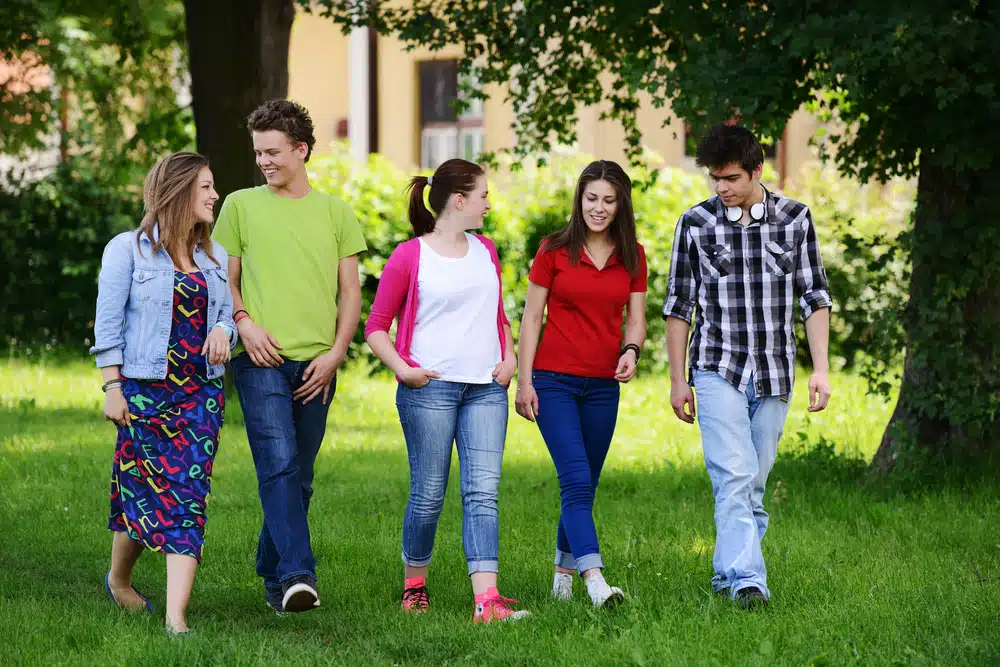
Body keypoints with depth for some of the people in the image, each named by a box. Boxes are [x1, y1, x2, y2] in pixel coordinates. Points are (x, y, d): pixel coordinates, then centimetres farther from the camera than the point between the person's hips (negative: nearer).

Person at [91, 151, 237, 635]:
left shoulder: (213, 256, 14)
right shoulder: (129, 249, -2)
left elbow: (226, 311, 20)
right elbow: (108, 323, -4)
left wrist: (224, 331, -4)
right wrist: (112, 386, -10)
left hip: (201, 392, 4)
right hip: (145, 389, -4)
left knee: (188, 497, -7)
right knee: (144, 490, 2)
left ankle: (176, 617, -13)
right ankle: (119, 578, 33)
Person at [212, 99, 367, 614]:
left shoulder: (334, 212, 12)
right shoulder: (240, 206, 9)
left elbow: (350, 292, 12)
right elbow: (225, 280, 12)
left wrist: (335, 352, -1)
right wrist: (243, 321, -8)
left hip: (316, 364, 3)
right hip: (261, 359, -2)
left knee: (299, 475, 7)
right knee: (278, 465, -17)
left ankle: (272, 574, 21)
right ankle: (296, 575, -24)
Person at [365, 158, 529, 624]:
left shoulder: (485, 251, 16)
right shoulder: (409, 257, -2)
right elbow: (376, 326, 2)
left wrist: (509, 357, 10)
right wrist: (403, 369, -10)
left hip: (486, 389, 4)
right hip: (430, 388, -4)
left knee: (483, 491, -7)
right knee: (428, 494, 1)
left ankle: (486, 601, -16)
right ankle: (414, 584, 22)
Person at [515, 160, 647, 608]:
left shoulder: (633, 257, 7)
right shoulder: (554, 251, -2)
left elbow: (636, 319, 9)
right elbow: (532, 317, 0)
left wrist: (631, 351, -14)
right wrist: (523, 379, -5)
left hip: (603, 385, 4)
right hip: (554, 381, -4)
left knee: (585, 486, 8)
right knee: (576, 480, -15)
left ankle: (563, 570, 25)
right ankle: (595, 580, -24)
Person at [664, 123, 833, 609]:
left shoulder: (795, 219, 3)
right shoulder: (696, 223, 1)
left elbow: (814, 297, 6)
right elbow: (679, 305, 6)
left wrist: (820, 369, -1)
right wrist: (677, 380, 3)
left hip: (774, 373, 2)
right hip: (718, 371, -2)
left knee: (753, 483, 7)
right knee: (734, 477, -15)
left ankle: (728, 572, 19)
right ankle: (747, 580, -22)